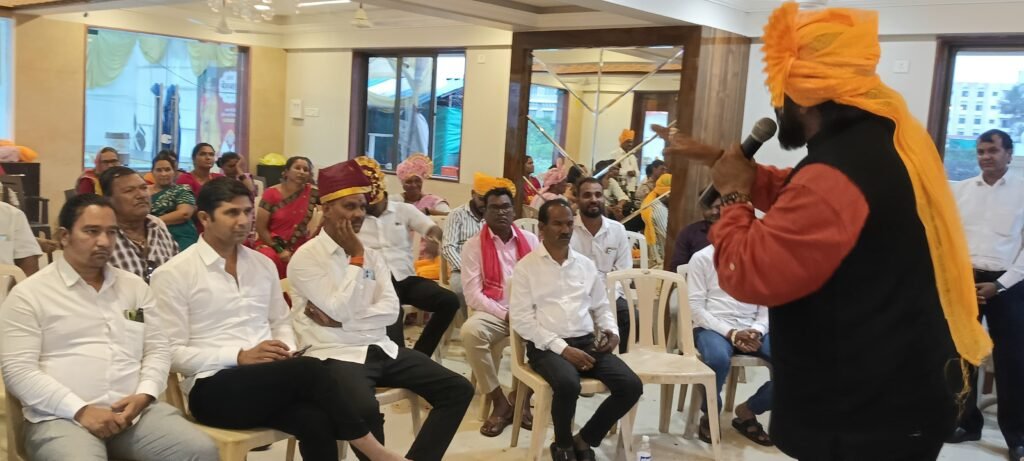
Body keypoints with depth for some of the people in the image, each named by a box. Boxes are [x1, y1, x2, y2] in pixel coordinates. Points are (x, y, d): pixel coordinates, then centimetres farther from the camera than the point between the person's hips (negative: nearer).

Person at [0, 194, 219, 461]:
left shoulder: (135, 286, 16)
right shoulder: (29, 295, 4)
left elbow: (157, 348, 15)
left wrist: (145, 394, -5)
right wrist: (80, 410, -13)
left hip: (136, 410, 3)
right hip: (62, 417, -3)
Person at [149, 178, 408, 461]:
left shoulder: (263, 264, 15)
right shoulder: (172, 274, -3)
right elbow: (171, 353, -6)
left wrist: (287, 350, -3)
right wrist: (240, 357, -17)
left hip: (268, 380, 5)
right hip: (213, 388, -5)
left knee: (316, 421, -30)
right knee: (309, 370, -30)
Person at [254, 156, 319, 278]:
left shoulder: (312, 192, -4)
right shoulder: (271, 193, -7)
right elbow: (260, 228, -6)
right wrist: (280, 250, -12)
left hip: (299, 247, 2)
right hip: (271, 244, -2)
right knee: (270, 259, -33)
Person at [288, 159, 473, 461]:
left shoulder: (373, 255, 13)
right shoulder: (306, 258, -5)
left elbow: (391, 311, 3)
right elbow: (340, 310, -16)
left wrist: (341, 320, -11)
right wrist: (356, 257, -9)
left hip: (381, 348, 6)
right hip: (336, 354, -6)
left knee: (458, 389, -7)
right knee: (365, 410, -38)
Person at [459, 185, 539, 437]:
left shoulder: (530, 240, 10)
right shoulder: (473, 246, 1)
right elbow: (472, 295, -6)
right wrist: (505, 315, -14)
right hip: (492, 313, -2)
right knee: (470, 331, -33)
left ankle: (520, 396, -5)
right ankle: (499, 401, -15)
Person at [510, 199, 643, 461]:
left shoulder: (586, 265, 15)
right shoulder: (526, 267, -1)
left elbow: (601, 306, 22)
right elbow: (521, 319, -8)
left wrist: (611, 330, -1)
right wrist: (562, 348, -16)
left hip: (587, 343, 5)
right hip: (547, 346, -5)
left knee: (631, 386, -17)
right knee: (568, 385, -36)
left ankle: (584, 440, 3)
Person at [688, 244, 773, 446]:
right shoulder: (702, 258, 1)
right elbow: (695, 306, -6)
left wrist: (757, 331, -12)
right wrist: (730, 333, -17)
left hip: (752, 330, 4)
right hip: (712, 327, -4)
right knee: (718, 359, -38)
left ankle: (748, 410, 0)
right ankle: (710, 415, -7)